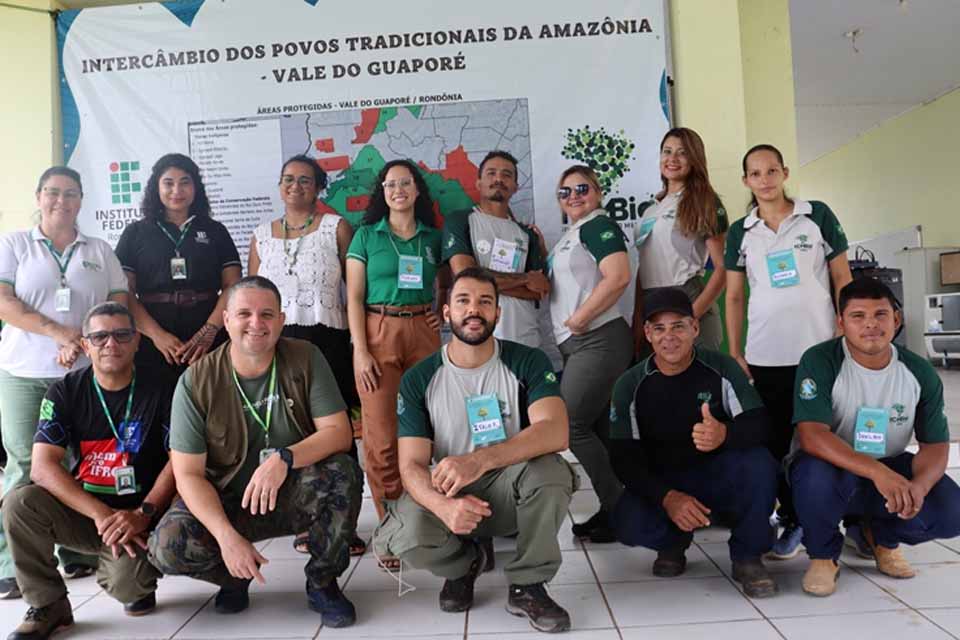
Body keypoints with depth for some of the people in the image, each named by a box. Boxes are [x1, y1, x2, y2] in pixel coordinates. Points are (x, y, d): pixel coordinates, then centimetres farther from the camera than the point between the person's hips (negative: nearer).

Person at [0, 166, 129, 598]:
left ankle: (78, 552, 11)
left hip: (85, 373, 1)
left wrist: (84, 341, -9)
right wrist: (60, 333, -14)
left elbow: (120, 304, 7)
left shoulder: (100, 251, 13)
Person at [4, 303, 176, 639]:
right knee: (19, 503, -24)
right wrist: (102, 515, -24)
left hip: (138, 516, -3)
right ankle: (48, 604, -3)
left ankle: (137, 580, 12)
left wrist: (143, 514, -22)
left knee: (127, 584, -29)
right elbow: (43, 467, -12)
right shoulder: (64, 392, -2)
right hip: (81, 511, 3)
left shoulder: (159, 392, -6)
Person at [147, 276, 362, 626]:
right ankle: (236, 577, 9)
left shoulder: (305, 359, -11)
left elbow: (339, 433, -14)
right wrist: (227, 536, -27)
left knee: (341, 471, -30)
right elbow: (188, 474, -13)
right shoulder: (196, 382, -13)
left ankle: (322, 582, -5)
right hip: (226, 502, 0)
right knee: (167, 546, -26)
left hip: (295, 496, 0)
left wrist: (284, 458, -33)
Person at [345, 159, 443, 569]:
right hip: (379, 334, -2)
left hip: (423, 334, 2)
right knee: (382, 436, -5)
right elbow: (354, 297, 2)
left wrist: (442, 317, 0)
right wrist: (360, 350, -7)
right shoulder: (366, 235, 7)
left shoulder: (433, 237, 14)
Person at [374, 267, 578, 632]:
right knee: (404, 536, -30)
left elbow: (555, 432, -26)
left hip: (509, 492, 0)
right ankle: (464, 563, 7)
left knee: (550, 468, -33)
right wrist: (444, 506, -36)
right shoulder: (419, 379, -7)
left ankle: (527, 586, -9)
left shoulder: (527, 362, -10)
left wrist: (479, 459, -42)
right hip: (449, 496, 1)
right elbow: (411, 464, -12)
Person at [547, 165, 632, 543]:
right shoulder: (568, 237, 20)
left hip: (599, 341, -9)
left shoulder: (598, 225, -7)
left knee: (570, 426, -9)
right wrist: (540, 253, 14)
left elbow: (619, 277, -21)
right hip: (575, 346, 9)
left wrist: (578, 319, -17)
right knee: (596, 430, 11)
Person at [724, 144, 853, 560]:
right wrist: (735, 354, 2)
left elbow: (843, 278, 4)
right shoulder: (740, 233, 7)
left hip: (820, 349, -1)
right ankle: (794, 519, 19)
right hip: (765, 355, 2)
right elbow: (734, 297, 8)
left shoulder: (818, 216, 3)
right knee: (775, 441, 4)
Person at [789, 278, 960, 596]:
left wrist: (918, 486, -27)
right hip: (831, 466, -4)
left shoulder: (920, 372, -6)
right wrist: (877, 472, -43)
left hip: (890, 468, 4)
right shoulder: (819, 362, -20)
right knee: (818, 478, -39)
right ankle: (823, 556, -4)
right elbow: (812, 436, -30)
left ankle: (881, 537, 15)